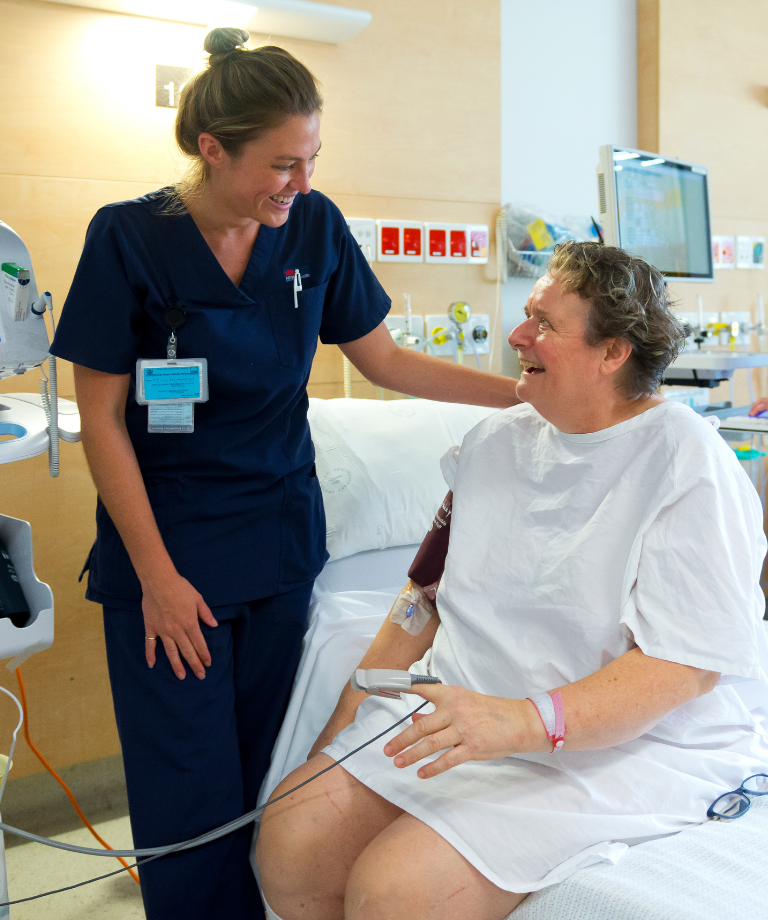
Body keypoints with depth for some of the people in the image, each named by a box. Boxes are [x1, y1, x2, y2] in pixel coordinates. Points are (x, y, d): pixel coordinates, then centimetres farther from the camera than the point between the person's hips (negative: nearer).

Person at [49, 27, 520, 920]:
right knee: (190, 796, 1)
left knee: (264, 780, 10)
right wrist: (156, 575, -10)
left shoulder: (314, 227, -2)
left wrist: (524, 390, -3)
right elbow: (101, 418, -8)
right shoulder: (129, 236, -11)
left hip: (280, 539, 3)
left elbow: (381, 358, 7)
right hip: (165, 549, -3)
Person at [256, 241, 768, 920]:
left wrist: (523, 722, -32)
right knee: (290, 838, -9)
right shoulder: (496, 439, 8)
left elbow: (686, 666, -20)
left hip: (632, 740, -6)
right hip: (467, 708, 7)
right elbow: (437, 590, 13)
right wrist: (351, 713, 5)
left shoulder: (687, 464, -13)